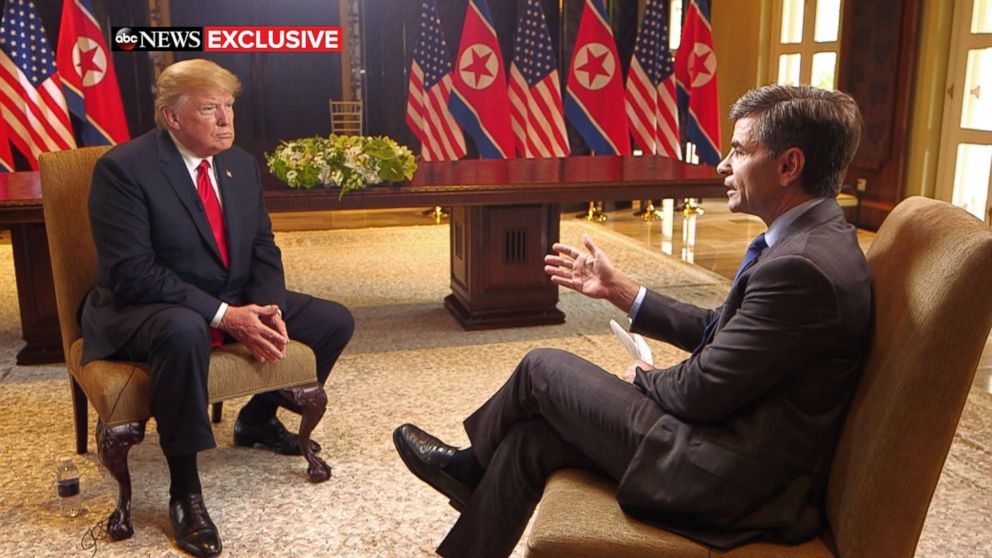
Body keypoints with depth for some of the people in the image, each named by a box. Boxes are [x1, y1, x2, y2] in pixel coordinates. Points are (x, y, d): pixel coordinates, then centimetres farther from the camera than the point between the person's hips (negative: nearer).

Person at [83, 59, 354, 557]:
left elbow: (262, 248, 6)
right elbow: (132, 273, -23)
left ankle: (257, 419, 22)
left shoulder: (241, 163, 4)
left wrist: (269, 309, -15)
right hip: (143, 308, -7)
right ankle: (184, 491, -23)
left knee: (335, 322, 0)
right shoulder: (123, 168, -17)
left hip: (236, 304, 7)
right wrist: (223, 315, -29)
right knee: (184, 332, -42)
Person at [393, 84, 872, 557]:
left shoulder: (801, 266, -26)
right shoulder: (811, 237, 7)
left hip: (737, 480, -9)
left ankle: (474, 463, 32)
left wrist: (643, 378, 1)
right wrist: (617, 289, 13)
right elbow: (719, 331, 13)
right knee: (530, 436, 7)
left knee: (543, 367, 1)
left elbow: (703, 388, -21)